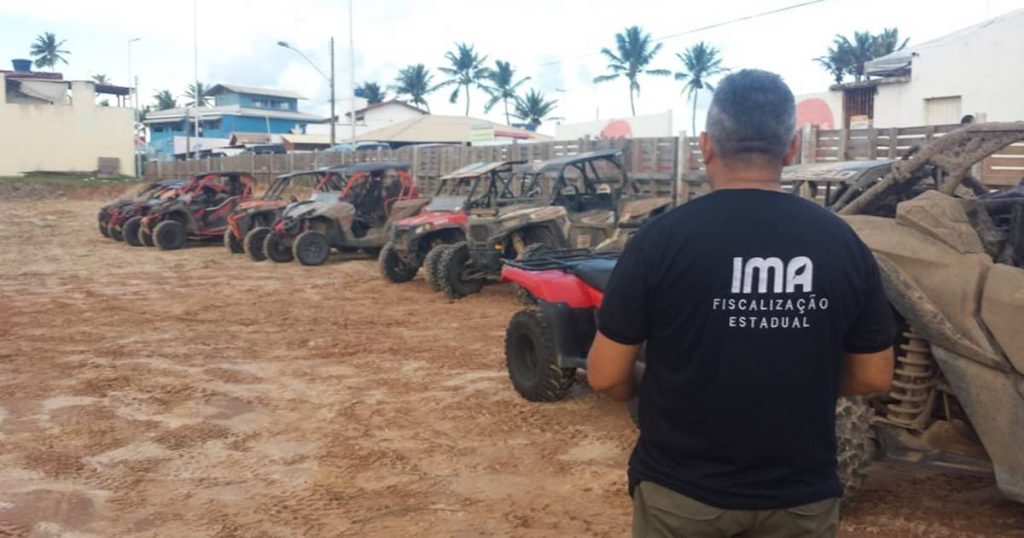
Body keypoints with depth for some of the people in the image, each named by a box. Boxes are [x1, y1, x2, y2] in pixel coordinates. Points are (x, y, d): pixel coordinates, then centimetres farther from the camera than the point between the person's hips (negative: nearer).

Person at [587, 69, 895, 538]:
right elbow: (874, 377, 2)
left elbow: (606, 376, -12)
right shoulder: (843, 243, -7)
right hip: (802, 495, 3)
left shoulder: (661, 239, -16)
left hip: (680, 490, -2)